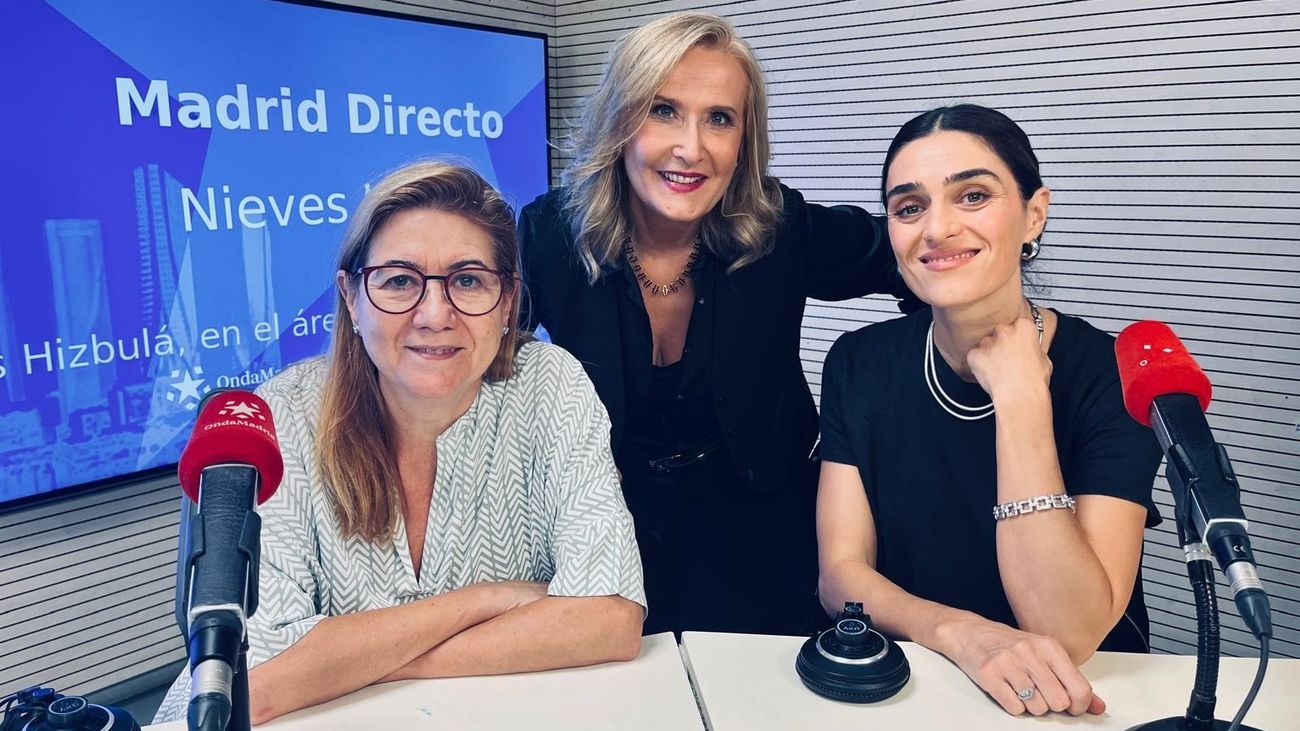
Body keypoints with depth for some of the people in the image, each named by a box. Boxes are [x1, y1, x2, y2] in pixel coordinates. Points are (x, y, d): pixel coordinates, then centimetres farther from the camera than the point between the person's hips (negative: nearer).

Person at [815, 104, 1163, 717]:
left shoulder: (1114, 373, -12)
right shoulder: (859, 365, -4)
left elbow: (1070, 636, -18)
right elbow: (841, 572, -7)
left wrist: (1020, 397, -22)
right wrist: (960, 634, -25)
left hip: (1080, 699, -1)